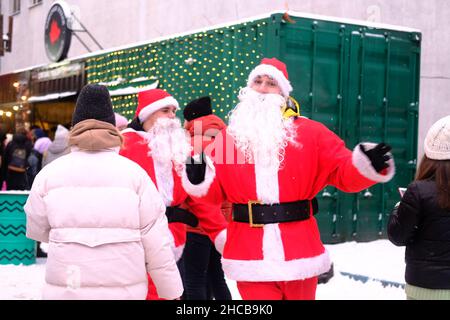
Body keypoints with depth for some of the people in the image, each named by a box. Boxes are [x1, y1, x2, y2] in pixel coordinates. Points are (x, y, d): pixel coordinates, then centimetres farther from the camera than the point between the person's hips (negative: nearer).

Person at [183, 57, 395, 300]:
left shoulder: (310, 132, 2)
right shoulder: (228, 137, 5)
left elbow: (343, 172, -1)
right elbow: (216, 192, 6)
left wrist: (366, 166, -22)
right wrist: (199, 181, -15)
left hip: (299, 253, 1)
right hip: (251, 257, -1)